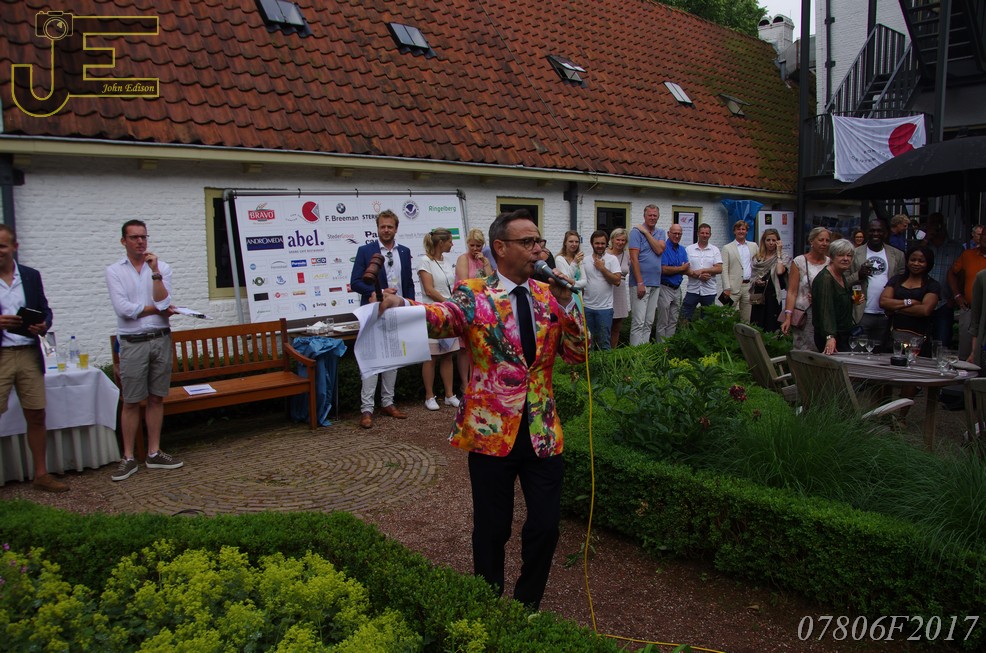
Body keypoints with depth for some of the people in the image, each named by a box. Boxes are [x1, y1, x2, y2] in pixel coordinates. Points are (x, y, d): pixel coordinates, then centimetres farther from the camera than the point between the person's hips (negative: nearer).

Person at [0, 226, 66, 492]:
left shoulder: (31, 276, 10)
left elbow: (44, 310, 13)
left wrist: (43, 325, -8)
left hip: (29, 354, 3)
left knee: (36, 416, 9)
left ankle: (41, 474, 20)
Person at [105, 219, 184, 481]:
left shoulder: (162, 267, 6)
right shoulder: (114, 271, 2)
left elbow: (164, 303, -8)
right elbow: (124, 309, -11)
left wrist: (155, 272, -14)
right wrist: (158, 309, -6)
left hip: (161, 340, 2)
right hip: (133, 343, -2)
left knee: (156, 398, 8)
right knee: (131, 402, 0)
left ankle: (154, 453, 17)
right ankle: (128, 458, 8)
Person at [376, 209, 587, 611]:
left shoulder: (548, 296, 4)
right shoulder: (475, 295, -7)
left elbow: (578, 355, 0)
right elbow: (443, 317, -27)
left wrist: (565, 303, -13)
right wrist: (400, 305, -48)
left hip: (542, 431, 3)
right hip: (491, 430, -3)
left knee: (545, 526, 8)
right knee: (492, 529, 11)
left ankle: (527, 605, 34)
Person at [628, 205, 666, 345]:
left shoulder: (661, 233, 13)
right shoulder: (636, 231, -4)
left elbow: (659, 250, -6)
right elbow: (634, 258, -12)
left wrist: (647, 233, -9)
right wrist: (640, 283, -17)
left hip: (656, 283, 6)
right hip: (640, 283, -6)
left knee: (649, 322, 10)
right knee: (638, 322, -8)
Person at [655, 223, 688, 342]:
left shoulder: (682, 249, 11)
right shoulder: (663, 248, -11)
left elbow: (686, 270, 5)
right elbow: (664, 270, -20)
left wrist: (672, 270, -14)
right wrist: (680, 268, -5)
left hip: (677, 289, 7)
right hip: (665, 288, -7)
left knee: (673, 322, 11)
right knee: (663, 322, -2)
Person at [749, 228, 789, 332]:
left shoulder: (782, 257, 0)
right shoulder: (757, 257, 12)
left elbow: (780, 271, -20)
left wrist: (779, 253, -12)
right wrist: (756, 281, -1)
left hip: (772, 296, -4)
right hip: (758, 296, 4)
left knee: (771, 327, -2)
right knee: (756, 327, 5)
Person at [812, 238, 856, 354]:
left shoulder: (842, 276, 12)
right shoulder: (825, 278, -16)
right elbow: (826, 310, -29)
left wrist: (854, 299, 12)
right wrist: (830, 337, -39)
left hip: (843, 336, 9)